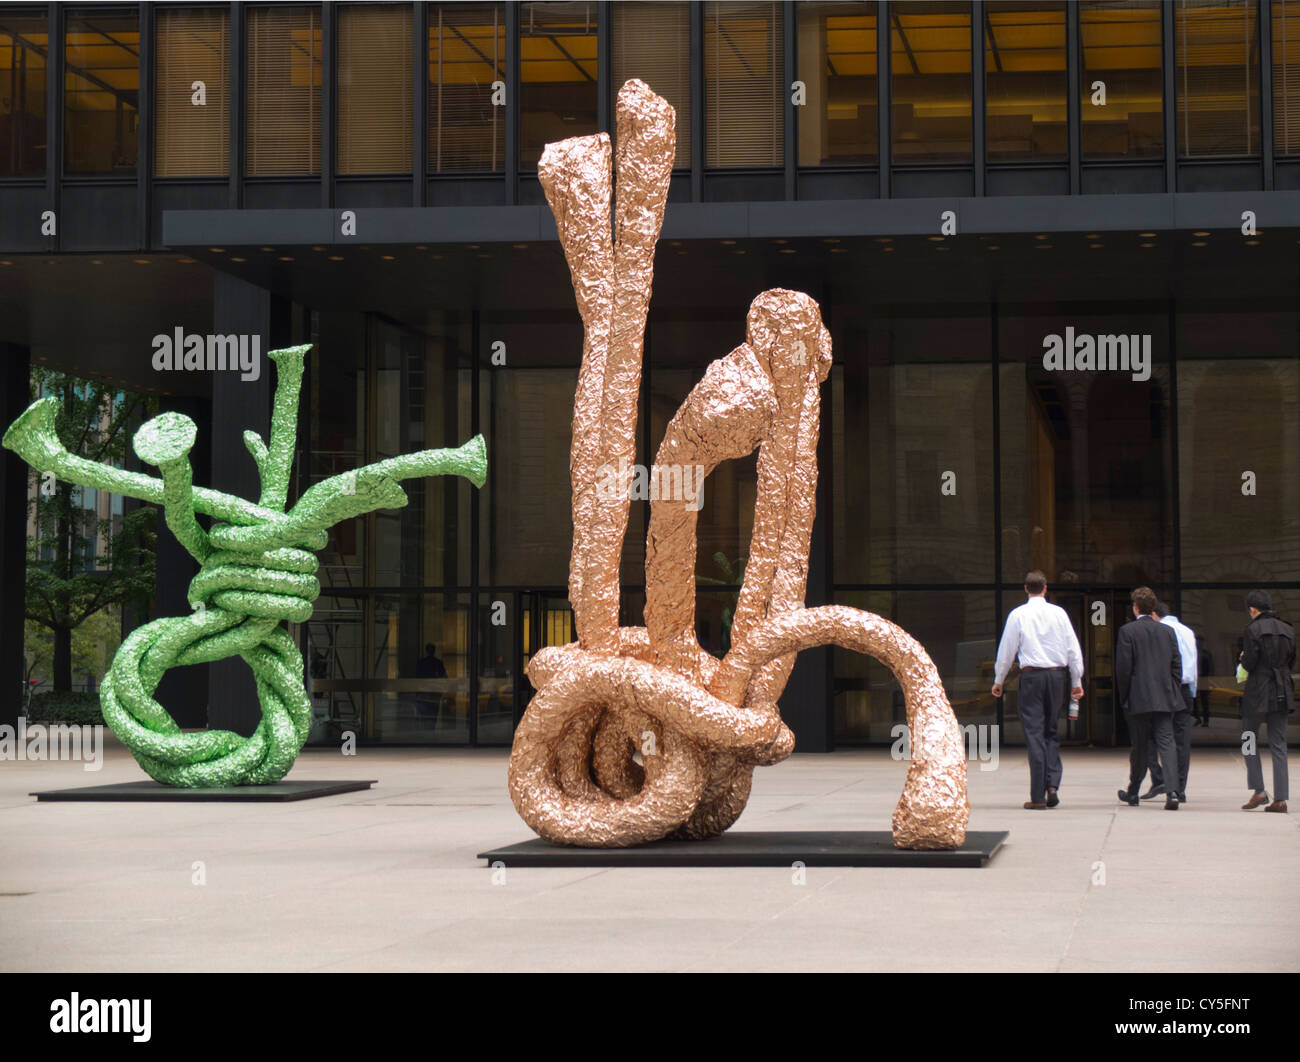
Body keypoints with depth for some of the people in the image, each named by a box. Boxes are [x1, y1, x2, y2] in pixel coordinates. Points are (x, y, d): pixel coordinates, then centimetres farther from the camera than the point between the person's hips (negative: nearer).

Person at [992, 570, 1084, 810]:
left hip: (1032, 675, -2)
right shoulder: (1059, 613, 3)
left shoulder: (1018, 614, -2)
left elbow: (1007, 649, 3)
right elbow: (1073, 648, 5)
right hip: (1057, 675, 2)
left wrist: (998, 681, 15)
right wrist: (1077, 681, 13)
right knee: (1051, 732, 15)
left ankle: (1038, 796, -2)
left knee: (1034, 733, -1)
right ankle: (1052, 785, 1)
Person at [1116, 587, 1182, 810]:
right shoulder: (1168, 631, 7)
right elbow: (1177, 665, 8)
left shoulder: (1127, 631, -5)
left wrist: (1123, 697, 2)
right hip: (1165, 699, 3)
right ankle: (1171, 790, -19)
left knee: (1139, 746, 10)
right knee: (1166, 743, -3)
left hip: (1138, 699, -2)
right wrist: (1172, 692, 15)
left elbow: (1123, 667, -7)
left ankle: (1133, 792, 24)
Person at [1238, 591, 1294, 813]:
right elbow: (1291, 662, 12)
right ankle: (1280, 798, 2)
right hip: (1282, 693, 5)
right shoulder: (1288, 630, 8)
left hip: (1257, 692, -5)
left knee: (1249, 740, 9)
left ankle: (1258, 791, 0)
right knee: (1279, 745, 6)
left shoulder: (1253, 629, -10)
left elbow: (1249, 663, -13)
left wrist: (1243, 658, 8)